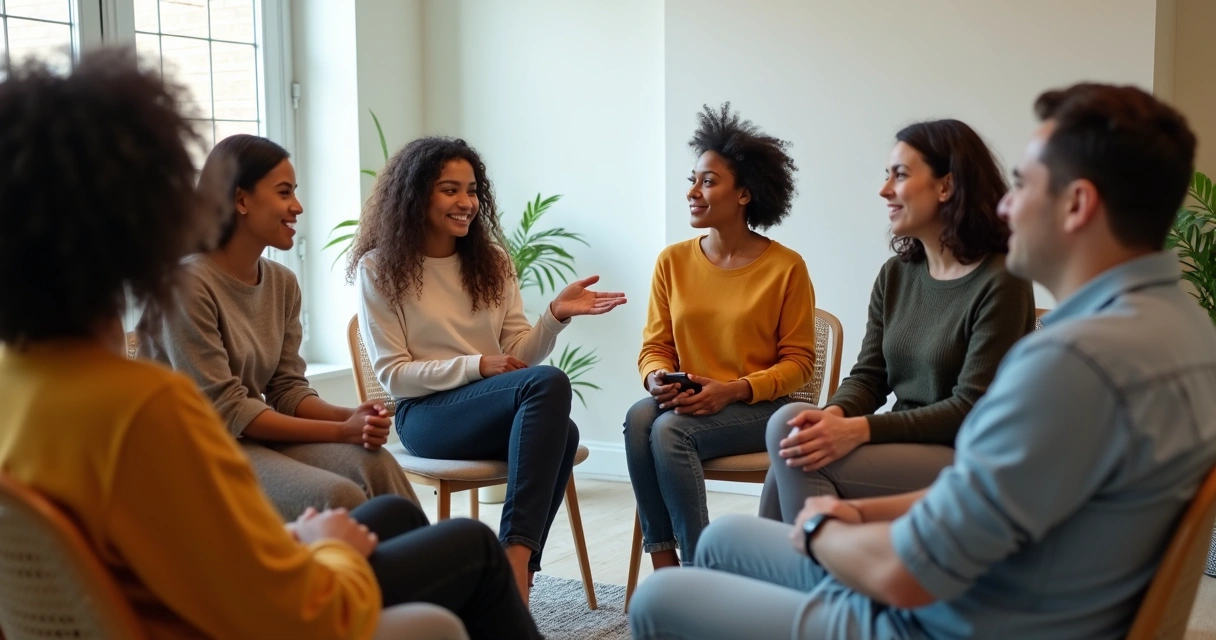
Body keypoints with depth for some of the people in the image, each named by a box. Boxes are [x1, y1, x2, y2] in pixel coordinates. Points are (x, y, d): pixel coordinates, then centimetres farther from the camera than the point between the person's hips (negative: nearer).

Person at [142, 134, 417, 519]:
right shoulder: (187, 283, -16)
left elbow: (287, 389, 6)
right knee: (336, 497, -29)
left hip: (258, 438, 6)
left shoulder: (283, 283, 8)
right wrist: (341, 431, -18)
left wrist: (350, 417, -15)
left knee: (374, 463, -23)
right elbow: (224, 410, -17)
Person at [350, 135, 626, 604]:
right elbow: (393, 376, -5)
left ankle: (517, 563, -29)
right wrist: (477, 365, -16)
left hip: (498, 406, 4)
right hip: (426, 414, -4)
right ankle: (515, 565, -34)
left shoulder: (491, 261, 14)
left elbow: (519, 354, 6)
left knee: (561, 432, -33)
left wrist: (556, 315, -14)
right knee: (549, 384, -32)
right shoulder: (379, 268, 1)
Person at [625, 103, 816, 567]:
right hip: (689, 403, 4)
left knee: (670, 430, -31)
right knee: (639, 417, -30)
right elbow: (654, 346, 10)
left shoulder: (786, 267, -5)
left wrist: (734, 390, -17)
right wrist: (657, 378, -14)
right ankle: (663, 560, -22)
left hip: (759, 407, -3)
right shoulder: (673, 261, 6)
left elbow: (798, 361, -2)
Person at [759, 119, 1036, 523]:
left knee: (798, 456, -24)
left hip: (966, 460, -6)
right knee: (792, 428, -21)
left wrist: (860, 430, -24)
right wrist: (834, 414, -17)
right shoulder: (896, 274, 10)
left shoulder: (999, 282, -11)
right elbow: (868, 376, 8)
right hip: (903, 445, 6)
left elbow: (972, 409, -16)